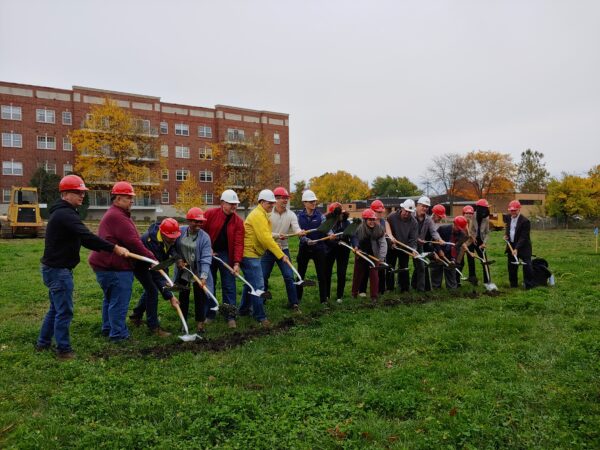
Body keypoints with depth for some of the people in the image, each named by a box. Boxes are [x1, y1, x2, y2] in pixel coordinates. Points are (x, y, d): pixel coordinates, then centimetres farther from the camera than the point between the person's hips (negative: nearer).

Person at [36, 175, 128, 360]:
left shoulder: (61, 213, 15)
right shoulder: (65, 214, -19)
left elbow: (83, 239, 14)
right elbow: (87, 237, -30)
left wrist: (108, 249, 3)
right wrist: (114, 248, -30)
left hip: (54, 268, 11)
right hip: (59, 270, -11)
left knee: (56, 308, 21)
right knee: (64, 311, -1)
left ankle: (43, 343, 34)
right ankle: (63, 350, 9)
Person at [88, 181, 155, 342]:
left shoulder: (114, 214, 18)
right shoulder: (117, 216, -18)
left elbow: (129, 240, 17)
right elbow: (133, 242, -23)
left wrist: (147, 257, 12)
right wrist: (151, 257, -17)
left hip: (106, 265, 12)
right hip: (116, 268, -12)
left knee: (110, 298, 22)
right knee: (119, 301, -3)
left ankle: (108, 328, 34)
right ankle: (118, 334, 4)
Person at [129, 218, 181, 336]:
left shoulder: (170, 237, -24)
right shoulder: (151, 241, -43)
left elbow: (172, 247, -1)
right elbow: (157, 273, -42)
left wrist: (177, 257, -27)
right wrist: (169, 296, -43)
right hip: (139, 264, -8)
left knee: (151, 288, 18)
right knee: (152, 291, -14)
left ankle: (136, 316, 39)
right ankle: (154, 327, -2)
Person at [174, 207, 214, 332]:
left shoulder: (205, 237, -17)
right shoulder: (180, 232, -9)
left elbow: (206, 259, -22)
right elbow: (173, 248, 6)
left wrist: (203, 276, -30)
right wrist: (178, 259, -6)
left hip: (198, 273, -2)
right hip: (182, 272, 2)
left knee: (200, 298, 2)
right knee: (183, 297, 13)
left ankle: (200, 324, 16)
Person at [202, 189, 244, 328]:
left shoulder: (238, 221, -7)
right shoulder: (210, 214, -9)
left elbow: (238, 243, -12)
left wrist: (237, 263, -21)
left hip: (226, 255, 0)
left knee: (229, 286, 0)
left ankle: (230, 316, 8)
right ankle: (209, 314, 24)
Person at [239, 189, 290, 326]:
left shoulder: (262, 215, 15)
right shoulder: (258, 215, -18)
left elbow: (265, 236, 17)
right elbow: (265, 239, -25)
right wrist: (281, 255, -25)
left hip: (251, 253, 11)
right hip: (250, 254, -11)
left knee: (251, 283, 21)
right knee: (258, 286, -7)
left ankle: (244, 309, 35)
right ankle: (260, 316, 0)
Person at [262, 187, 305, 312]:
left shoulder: (291, 215, -2)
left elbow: (296, 228, -17)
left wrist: (299, 232, -40)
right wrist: (277, 235, -28)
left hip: (283, 250, 1)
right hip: (268, 250, -1)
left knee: (289, 277, -2)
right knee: (263, 277, 7)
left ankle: (293, 303, 11)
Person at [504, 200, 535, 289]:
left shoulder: (525, 221, -16)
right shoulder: (509, 219, 7)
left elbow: (523, 237, -20)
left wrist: (517, 248, -26)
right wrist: (506, 235, 1)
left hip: (523, 247, -7)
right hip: (511, 246, 7)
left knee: (527, 266, -6)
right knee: (511, 266, 12)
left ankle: (529, 285, 4)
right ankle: (513, 284, 24)